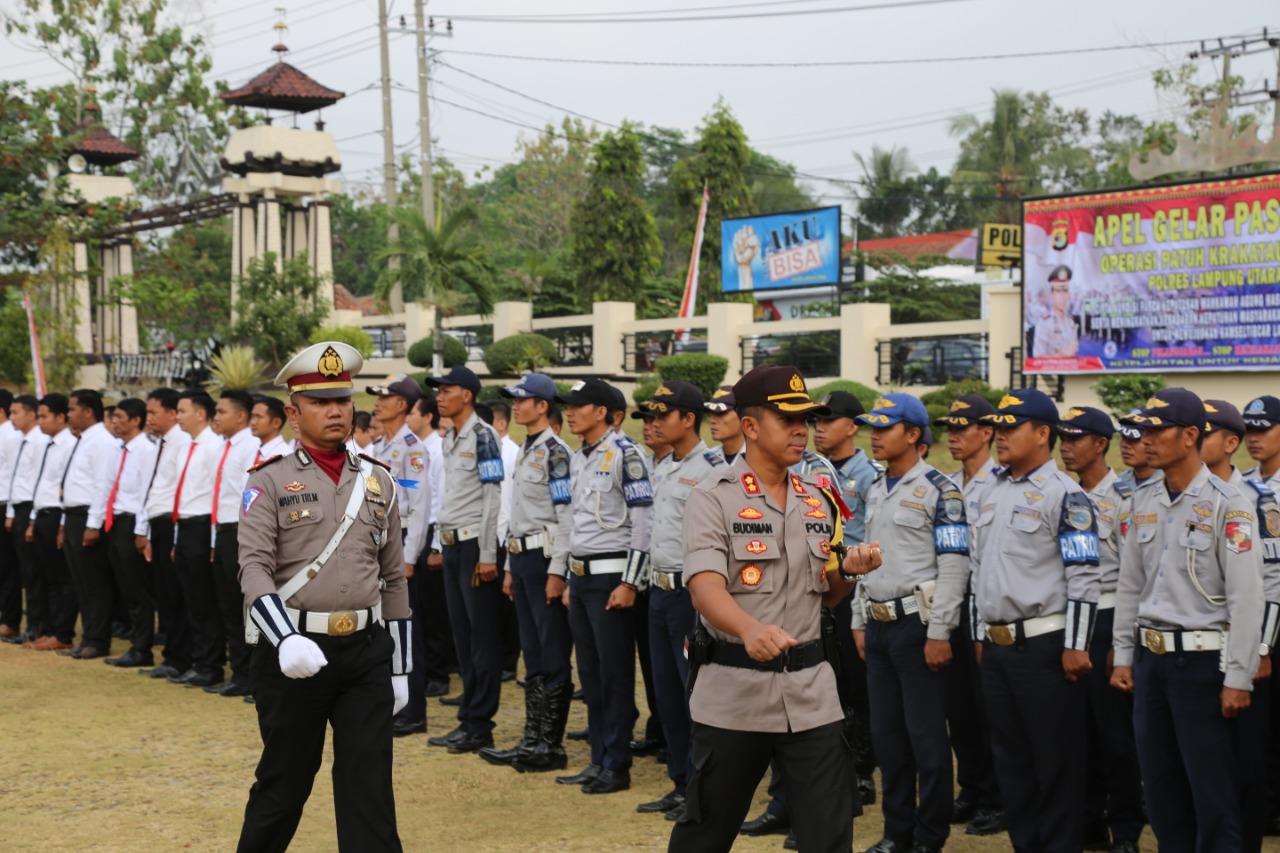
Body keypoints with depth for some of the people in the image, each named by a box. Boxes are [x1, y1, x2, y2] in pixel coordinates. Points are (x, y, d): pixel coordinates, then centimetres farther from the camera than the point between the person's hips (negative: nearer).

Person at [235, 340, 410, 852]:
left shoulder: (378, 482, 9)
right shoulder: (270, 481, -3)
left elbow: (393, 579, 12)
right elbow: (255, 567, -13)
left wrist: (399, 667, 12)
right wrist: (285, 639, -29)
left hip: (367, 651, 3)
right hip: (294, 650, -3)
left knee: (369, 786, 2)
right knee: (285, 781, 11)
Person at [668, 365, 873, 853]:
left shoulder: (819, 500, 9)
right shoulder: (713, 497, -8)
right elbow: (705, 589, -22)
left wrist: (848, 571, -4)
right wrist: (750, 629, -42)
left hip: (810, 689, 4)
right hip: (733, 689, -4)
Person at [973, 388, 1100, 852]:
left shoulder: (1064, 495, -10)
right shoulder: (995, 492, 14)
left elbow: (1084, 576, -14)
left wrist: (1076, 646, -17)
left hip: (1045, 647, -8)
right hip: (997, 646, 8)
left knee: (1055, 759, 1)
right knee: (1010, 756, 15)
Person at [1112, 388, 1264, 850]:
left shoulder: (1227, 505, -12)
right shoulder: (1144, 502, 9)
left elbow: (1246, 597, -14)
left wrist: (1237, 679, -15)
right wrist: (1123, 655, 13)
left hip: (1202, 660, -7)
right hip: (1151, 657, 7)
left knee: (1214, 794, 0)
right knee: (1161, 788, 13)